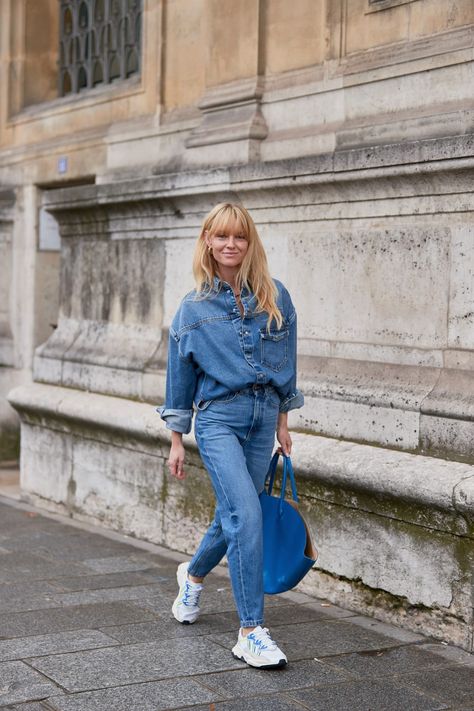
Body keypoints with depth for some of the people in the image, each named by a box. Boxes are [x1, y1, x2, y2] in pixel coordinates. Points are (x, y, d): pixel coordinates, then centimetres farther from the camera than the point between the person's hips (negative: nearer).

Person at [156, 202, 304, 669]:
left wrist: (282, 422, 14)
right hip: (218, 417, -3)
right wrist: (176, 442, 8)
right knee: (246, 515, -17)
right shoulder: (193, 306, 2)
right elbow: (180, 376, 7)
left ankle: (193, 574, 45)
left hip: (262, 417, 3)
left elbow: (285, 363, 13)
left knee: (233, 516, 12)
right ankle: (251, 633, -11)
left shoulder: (275, 298, 5)